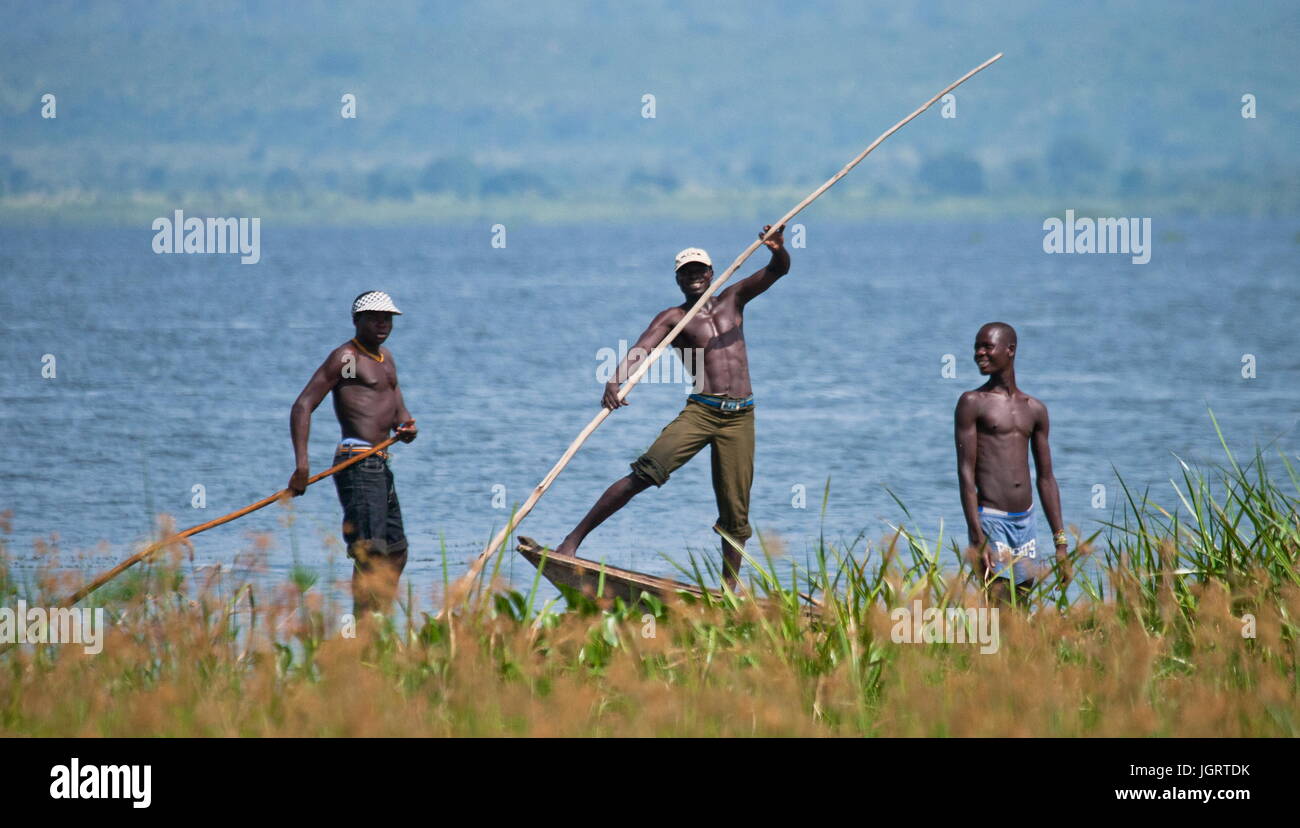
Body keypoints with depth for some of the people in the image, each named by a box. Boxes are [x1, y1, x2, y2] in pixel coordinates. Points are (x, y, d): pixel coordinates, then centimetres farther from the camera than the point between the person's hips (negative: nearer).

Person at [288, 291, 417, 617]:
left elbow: (399, 410, 19)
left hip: (380, 467, 10)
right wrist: (302, 464, -23)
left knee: (395, 553, 14)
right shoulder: (346, 357, -6)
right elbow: (303, 405, -13)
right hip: (358, 464, -10)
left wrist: (406, 426, -7)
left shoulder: (385, 357, 21)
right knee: (371, 551, -18)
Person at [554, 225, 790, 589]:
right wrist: (615, 381, -29)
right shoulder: (673, 318, 6)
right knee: (646, 473, -19)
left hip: (740, 418, 3)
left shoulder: (733, 300, 16)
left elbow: (777, 271, 8)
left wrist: (779, 250, -17)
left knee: (735, 511, 2)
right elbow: (640, 351, -9)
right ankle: (574, 538, -18)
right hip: (700, 411, -3)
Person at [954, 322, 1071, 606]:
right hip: (991, 520, -5)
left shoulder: (1035, 409, 13)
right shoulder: (973, 403, -2)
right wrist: (978, 539, -17)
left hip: (1026, 521, 5)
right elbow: (966, 473, -8)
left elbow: (1046, 479, 16)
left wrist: (1060, 543, 12)